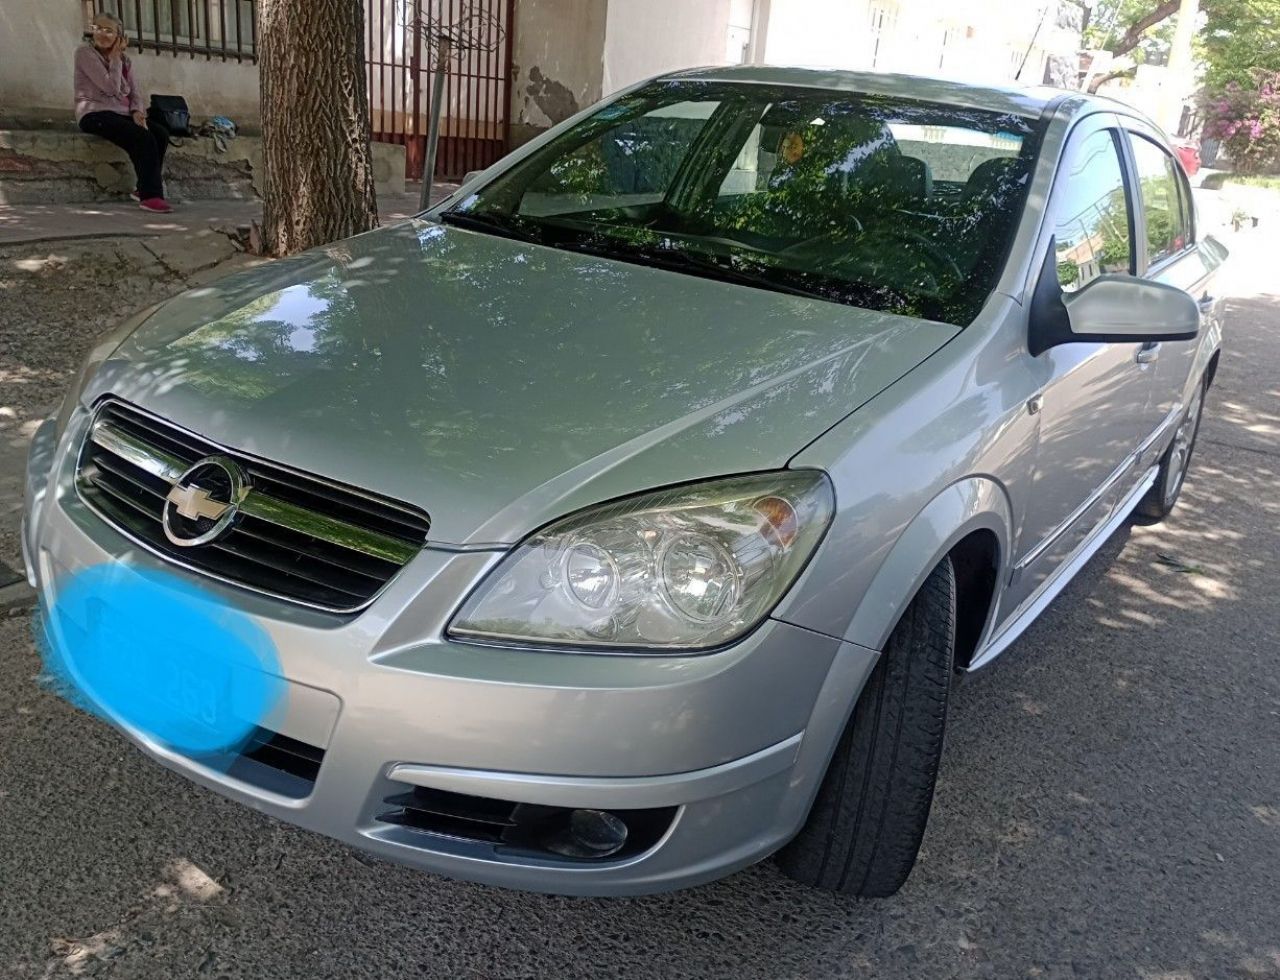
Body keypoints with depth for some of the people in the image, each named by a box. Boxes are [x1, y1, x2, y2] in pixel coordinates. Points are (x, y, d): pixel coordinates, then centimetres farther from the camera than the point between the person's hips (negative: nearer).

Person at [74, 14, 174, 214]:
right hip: (95, 114, -6)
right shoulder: (85, 53, -4)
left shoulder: (124, 59, 16)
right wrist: (114, 57, -7)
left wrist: (137, 111, -10)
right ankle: (150, 195, -30)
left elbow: (134, 92, 11)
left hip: (121, 113, 6)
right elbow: (111, 87, -15)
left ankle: (144, 189, -12)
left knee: (161, 133, -18)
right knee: (142, 137, -29)